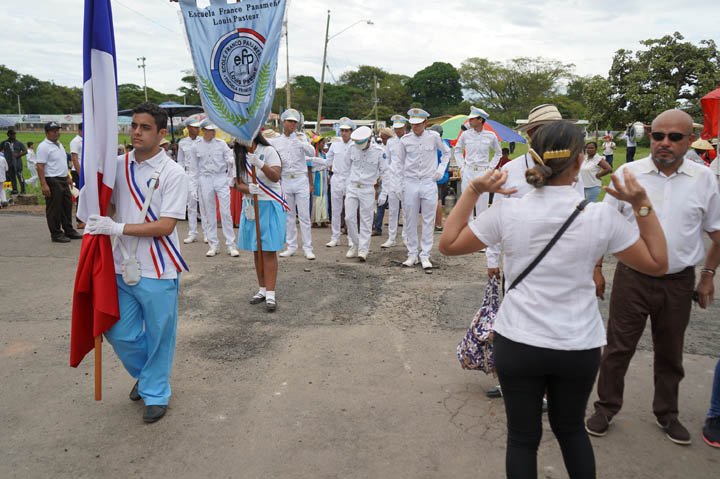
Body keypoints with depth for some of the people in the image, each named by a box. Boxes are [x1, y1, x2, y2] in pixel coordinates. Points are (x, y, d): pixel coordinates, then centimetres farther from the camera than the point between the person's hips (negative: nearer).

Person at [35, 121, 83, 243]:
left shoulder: (59, 144, 15)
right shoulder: (44, 146, -13)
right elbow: (40, 166, -18)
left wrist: (68, 177, 21)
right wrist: (43, 184, -24)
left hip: (63, 180, 9)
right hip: (52, 181, -9)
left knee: (67, 206, 14)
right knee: (54, 209, -2)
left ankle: (69, 231, 23)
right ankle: (56, 234, 5)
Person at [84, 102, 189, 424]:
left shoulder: (173, 174, -12)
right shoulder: (118, 165, 4)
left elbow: (165, 226, -17)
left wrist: (118, 228, -21)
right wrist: (95, 225, 4)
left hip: (158, 271, -5)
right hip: (123, 267, 5)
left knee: (159, 335, 8)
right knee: (120, 333, 14)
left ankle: (155, 393, 31)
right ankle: (144, 373, 44)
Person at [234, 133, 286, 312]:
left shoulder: (268, 151, -6)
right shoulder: (240, 156, 8)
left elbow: (276, 177, -17)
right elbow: (238, 184, 3)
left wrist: (260, 164, -33)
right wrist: (249, 189, -19)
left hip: (269, 206, -5)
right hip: (251, 206, 5)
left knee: (269, 251, -6)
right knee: (256, 250, 10)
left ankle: (270, 295, -5)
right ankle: (262, 289, 21)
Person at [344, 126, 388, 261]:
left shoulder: (378, 151, -7)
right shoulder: (353, 149, 1)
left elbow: (384, 171, 0)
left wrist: (377, 182, 1)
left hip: (368, 189, -3)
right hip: (352, 188, 3)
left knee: (366, 220, 0)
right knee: (349, 217, -1)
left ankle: (363, 250, 5)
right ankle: (355, 245, 16)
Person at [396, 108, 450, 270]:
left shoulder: (433, 137, -1)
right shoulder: (405, 140, 1)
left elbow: (446, 152, 16)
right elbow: (400, 162, 10)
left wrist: (440, 171, 6)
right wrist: (399, 183, 5)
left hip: (429, 183, -1)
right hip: (410, 183, 1)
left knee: (428, 221, 1)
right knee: (410, 220, 4)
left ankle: (425, 255, 9)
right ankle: (412, 254, 16)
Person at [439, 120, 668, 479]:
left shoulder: (508, 211, -12)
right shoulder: (601, 216, -11)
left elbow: (448, 244, -1)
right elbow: (657, 263, 1)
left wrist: (472, 192, 0)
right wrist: (642, 205, 1)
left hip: (517, 343, -1)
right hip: (579, 347, 1)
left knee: (522, 437, 16)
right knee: (571, 428, 26)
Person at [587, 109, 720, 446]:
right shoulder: (628, 173, -5)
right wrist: (596, 268, -1)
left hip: (679, 282, 2)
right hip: (632, 278, -2)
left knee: (670, 353, 17)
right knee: (618, 347, 7)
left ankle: (666, 413, 36)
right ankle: (606, 408, 24)